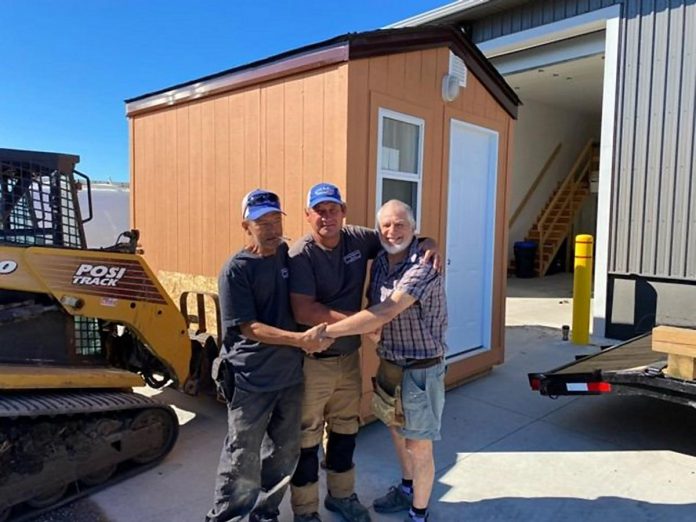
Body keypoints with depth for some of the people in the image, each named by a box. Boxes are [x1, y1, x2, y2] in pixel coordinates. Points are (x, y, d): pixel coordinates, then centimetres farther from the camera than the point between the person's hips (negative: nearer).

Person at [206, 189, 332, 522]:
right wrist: (300, 339, -26)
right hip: (251, 380, -5)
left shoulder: (289, 254, 2)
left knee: (284, 453, 17)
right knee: (242, 458, 6)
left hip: (290, 375, 5)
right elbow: (249, 327, -17)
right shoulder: (236, 269, -13)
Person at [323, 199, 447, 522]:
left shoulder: (423, 264, -24)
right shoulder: (380, 262, 1)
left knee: (419, 445, 6)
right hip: (389, 363, 7)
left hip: (421, 368, -7)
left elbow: (386, 312, -33)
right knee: (397, 432, 23)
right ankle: (407, 489, 47)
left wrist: (326, 331, -34)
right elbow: (374, 310, 12)